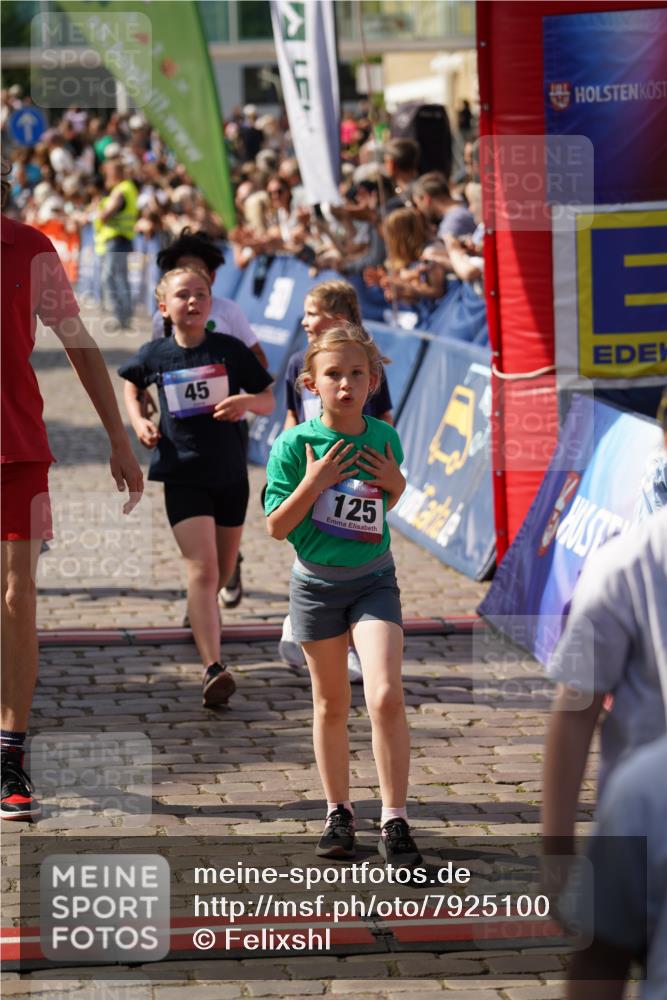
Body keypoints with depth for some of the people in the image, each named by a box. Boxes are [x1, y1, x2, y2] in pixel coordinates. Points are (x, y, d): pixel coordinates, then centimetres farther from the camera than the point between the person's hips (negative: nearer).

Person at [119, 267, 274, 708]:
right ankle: (213, 668, -22)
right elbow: (131, 383, 21)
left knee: (223, 571, 15)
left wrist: (247, 400, -19)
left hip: (230, 473, 2)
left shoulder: (231, 350, -4)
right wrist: (138, 419, 4)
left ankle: (204, 618, 47)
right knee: (202, 569, -15)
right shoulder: (155, 354, -2)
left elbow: (269, 401, 3)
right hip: (182, 476, -2)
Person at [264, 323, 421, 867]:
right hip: (317, 583, 0)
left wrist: (398, 485, -5)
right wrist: (314, 482, -22)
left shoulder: (384, 438, -1)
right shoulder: (295, 444, -10)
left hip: (374, 580, 0)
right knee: (331, 704, 11)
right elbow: (277, 526, -10)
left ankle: (395, 821, -9)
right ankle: (339, 813, 26)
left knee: (386, 696, -15)